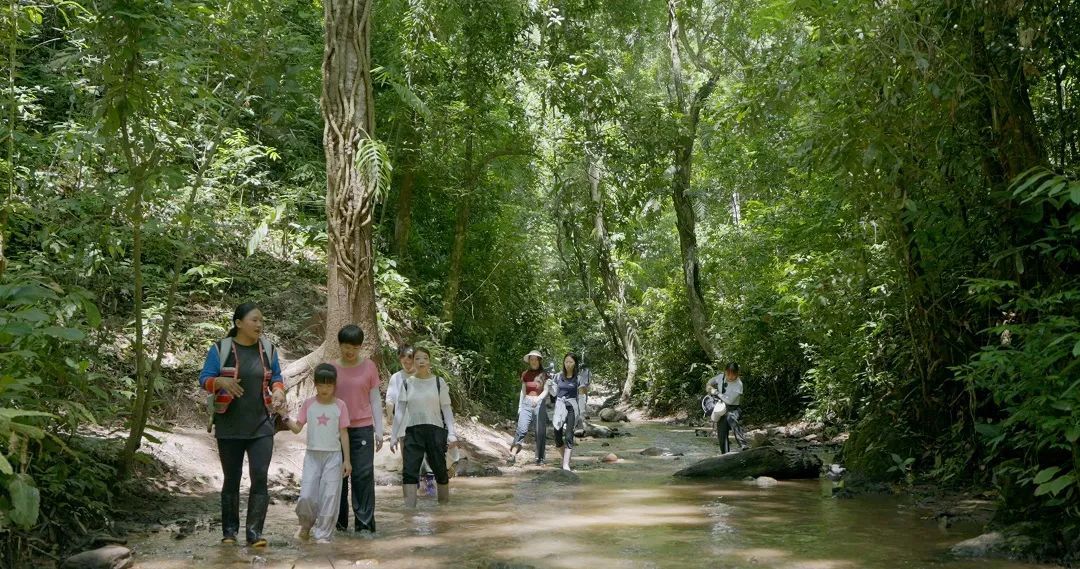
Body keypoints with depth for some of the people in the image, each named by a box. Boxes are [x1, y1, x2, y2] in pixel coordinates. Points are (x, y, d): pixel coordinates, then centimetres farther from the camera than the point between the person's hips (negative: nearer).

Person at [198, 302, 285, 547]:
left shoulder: (268, 349, 5)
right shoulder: (220, 349, -4)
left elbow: (276, 377, 15)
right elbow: (204, 379, -3)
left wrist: (278, 390, -7)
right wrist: (221, 381, -25)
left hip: (261, 426, 1)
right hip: (229, 426, -1)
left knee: (260, 477, -9)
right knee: (231, 479, 9)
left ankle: (254, 532, -6)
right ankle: (229, 530, 21)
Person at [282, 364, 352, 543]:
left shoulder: (340, 406, -1)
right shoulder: (309, 404, 2)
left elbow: (343, 433, 1)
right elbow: (297, 428, 3)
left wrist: (347, 460, -1)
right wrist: (286, 419, -16)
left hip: (333, 455, -1)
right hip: (312, 455, 1)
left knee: (329, 496, -2)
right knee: (306, 496, -6)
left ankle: (323, 534, 9)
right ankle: (306, 524, 23)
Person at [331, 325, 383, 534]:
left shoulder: (369, 367, 2)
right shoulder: (332, 369, 3)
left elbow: (375, 399, 5)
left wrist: (379, 429, 2)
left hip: (362, 428, -1)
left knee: (363, 475, -4)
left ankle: (364, 524, 0)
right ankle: (339, 522, 16)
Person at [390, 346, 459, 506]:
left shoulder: (438, 382, 2)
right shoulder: (407, 383, 5)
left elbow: (447, 409, 2)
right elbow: (400, 411, 6)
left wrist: (452, 433, -8)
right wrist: (394, 436, 3)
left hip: (435, 431, -1)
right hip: (413, 432, 1)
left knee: (440, 470, 7)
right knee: (409, 472, -10)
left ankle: (445, 505, 25)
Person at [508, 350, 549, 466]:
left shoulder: (544, 374, 3)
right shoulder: (525, 374, 12)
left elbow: (546, 391, -5)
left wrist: (538, 399, -22)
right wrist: (520, 406, 12)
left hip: (540, 403, -2)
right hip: (526, 403, 2)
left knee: (540, 432, -1)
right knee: (521, 429, -12)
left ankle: (540, 458, 7)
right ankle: (513, 455, -21)